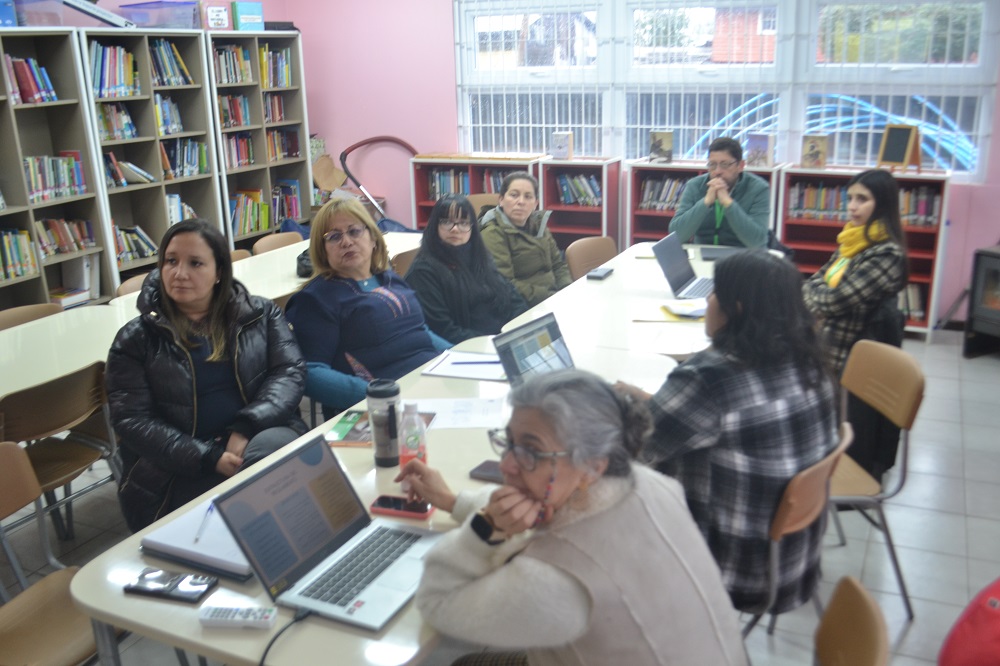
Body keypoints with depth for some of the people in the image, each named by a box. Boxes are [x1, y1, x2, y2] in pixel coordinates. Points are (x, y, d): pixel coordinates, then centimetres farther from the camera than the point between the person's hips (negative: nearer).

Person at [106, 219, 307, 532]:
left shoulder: (261, 314, 12)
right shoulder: (135, 340, 7)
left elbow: (290, 371, 2)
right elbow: (132, 420, -1)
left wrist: (246, 428, -16)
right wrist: (208, 458, -15)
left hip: (260, 438, 2)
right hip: (178, 470, -1)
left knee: (272, 446, -34)